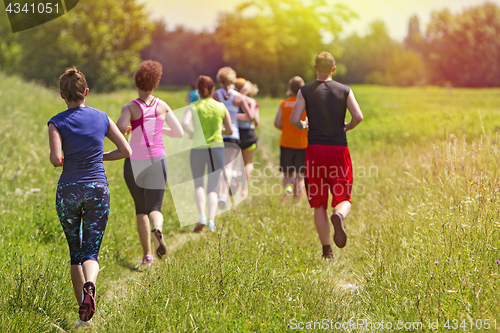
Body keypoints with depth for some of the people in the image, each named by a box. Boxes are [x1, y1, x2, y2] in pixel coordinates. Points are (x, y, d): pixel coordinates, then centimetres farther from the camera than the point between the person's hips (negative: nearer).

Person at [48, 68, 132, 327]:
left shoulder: (57, 123, -5)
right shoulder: (101, 118, 2)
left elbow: (56, 158, -17)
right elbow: (126, 151, 1)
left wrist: (61, 161, 5)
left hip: (68, 191, -1)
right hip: (97, 189, 1)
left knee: (75, 252, 15)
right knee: (91, 253, 2)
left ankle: (84, 313, 14)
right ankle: (89, 285, -32)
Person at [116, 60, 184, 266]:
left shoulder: (130, 107, -6)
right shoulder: (163, 106, 3)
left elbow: (120, 128, -24)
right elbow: (179, 133, 9)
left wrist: (124, 131, 0)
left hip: (134, 163, -1)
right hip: (157, 162, 1)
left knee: (141, 208, 18)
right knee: (154, 209, 0)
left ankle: (147, 254, 14)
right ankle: (157, 230, -37)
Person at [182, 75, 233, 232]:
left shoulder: (193, 107, -3)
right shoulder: (221, 107, 2)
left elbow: (184, 124, -20)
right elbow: (229, 131, 7)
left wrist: (190, 133, -1)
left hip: (198, 149, -1)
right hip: (217, 148, 1)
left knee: (199, 185, 16)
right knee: (213, 188, 9)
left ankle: (202, 215, -5)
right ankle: (211, 219, -10)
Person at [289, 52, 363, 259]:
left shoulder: (305, 91, 3)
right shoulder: (345, 91, 5)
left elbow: (293, 120, -6)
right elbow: (358, 117, -5)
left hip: (315, 150, 0)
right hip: (339, 148, 0)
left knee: (319, 203, 7)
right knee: (343, 198, 6)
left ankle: (326, 249, 4)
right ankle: (338, 216, -30)